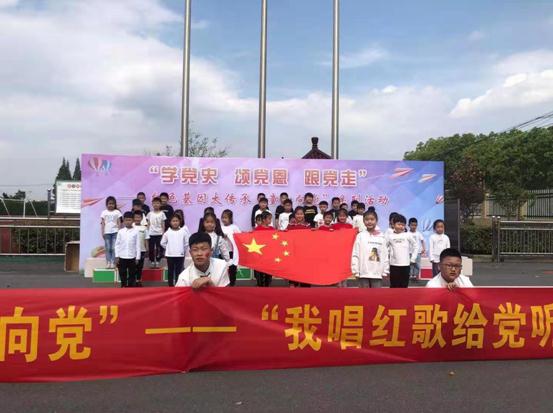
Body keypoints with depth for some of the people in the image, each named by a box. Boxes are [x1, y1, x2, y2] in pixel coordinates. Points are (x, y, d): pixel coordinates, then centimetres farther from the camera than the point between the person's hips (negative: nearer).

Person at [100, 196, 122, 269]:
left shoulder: (117, 212, 5)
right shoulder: (104, 212, 7)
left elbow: (119, 223, 4)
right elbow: (103, 223, 6)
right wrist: (102, 232, -1)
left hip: (115, 231, -1)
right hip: (107, 232, 1)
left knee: (114, 248, -4)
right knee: (108, 248, 2)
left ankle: (113, 263, -2)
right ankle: (108, 263, 3)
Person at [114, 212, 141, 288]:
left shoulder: (136, 231, -3)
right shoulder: (120, 231, 1)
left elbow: (138, 245, -2)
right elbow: (117, 244, 4)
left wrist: (137, 257, -4)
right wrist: (117, 256, 0)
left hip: (132, 257, -1)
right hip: (122, 257, 1)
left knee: (132, 274, 7)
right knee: (122, 274, 9)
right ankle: (123, 287, 21)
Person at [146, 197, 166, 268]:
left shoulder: (162, 213, 2)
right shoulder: (150, 214, 5)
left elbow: (163, 225, 2)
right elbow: (148, 224, 8)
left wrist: (163, 234, -2)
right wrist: (147, 233, 2)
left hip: (159, 234, -1)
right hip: (151, 234, 1)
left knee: (159, 248, 0)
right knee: (151, 248, 3)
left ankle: (157, 262, 10)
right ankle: (152, 262, 14)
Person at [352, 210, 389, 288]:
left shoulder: (381, 237, 4)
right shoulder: (360, 236, -2)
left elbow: (385, 255, 6)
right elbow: (355, 255, -3)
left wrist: (385, 271, 3)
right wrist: (356, 271, -7)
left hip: (377, 273, 2)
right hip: (363, 273, -2)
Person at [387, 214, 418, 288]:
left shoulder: (407, 236, 1)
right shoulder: (390, 236, 0)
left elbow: (415, 247, 7)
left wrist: (412, 259, 3)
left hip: (405, 264, 0)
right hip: (394, 264, 0)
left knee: (404, 285, 7)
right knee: (394, 286, 4)